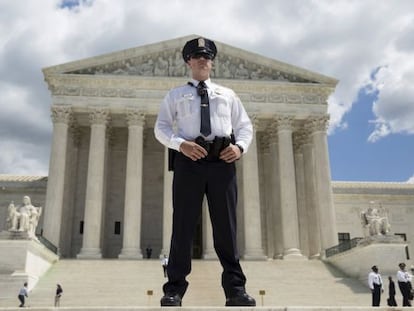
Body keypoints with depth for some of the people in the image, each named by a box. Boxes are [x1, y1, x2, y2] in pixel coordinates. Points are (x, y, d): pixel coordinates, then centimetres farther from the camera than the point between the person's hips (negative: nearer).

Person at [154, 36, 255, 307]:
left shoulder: (227, 94, 23)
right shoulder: (176, 95, 18)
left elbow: (245, 126, 18)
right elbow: (161, 127, 8)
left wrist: (240, 147, -4)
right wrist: (181, 144, -13)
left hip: (223, 161, 1)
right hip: (189, 159, -1)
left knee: (226, 226, 1)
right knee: (183, 225, -2)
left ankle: (235, 288, 5)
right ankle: (175, 289, 4)